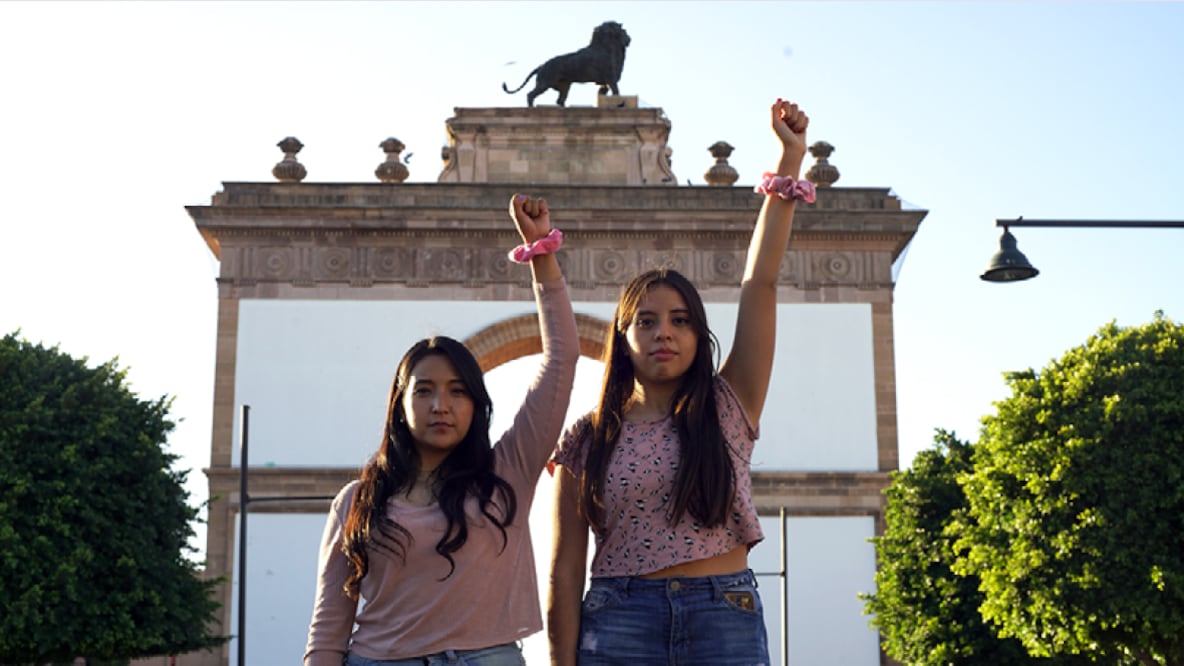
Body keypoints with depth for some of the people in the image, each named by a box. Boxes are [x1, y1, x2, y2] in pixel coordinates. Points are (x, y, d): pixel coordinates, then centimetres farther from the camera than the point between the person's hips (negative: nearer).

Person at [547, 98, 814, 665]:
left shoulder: (728, 410, 6)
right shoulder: (587, 438, 6)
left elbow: (759, 283, 1)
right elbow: (566, 568, 3)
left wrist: (791, 158, -2)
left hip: (726, 618, 1)